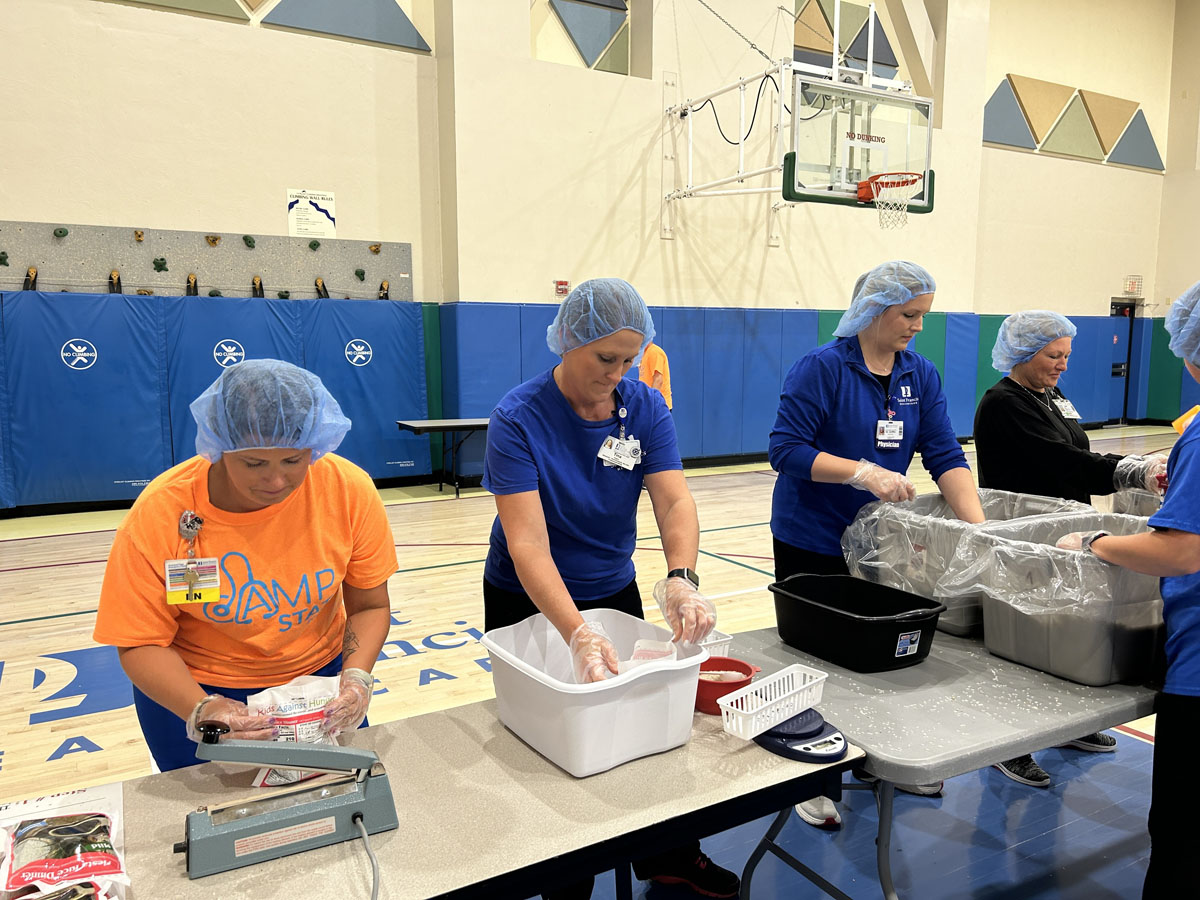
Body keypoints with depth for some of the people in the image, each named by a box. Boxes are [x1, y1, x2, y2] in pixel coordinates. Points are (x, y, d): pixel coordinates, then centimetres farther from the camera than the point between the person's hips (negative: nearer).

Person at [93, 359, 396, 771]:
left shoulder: (350, 490, -21)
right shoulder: (159, 514, -24)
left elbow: (369, 606, -10)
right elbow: (142, 644, -16)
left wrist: (356, 676, -28)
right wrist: (200, 711, -33)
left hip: (321, 678, 2)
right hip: (192, 692, -2)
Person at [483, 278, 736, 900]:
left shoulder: (644, 407, -10)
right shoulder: (518, 418, -24)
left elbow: (674, 499, -20)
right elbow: (527, 543, -32)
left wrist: (681, 580, -40)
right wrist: (578, 633, -45)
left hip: (615, 591, 4)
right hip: (529, 604, -4)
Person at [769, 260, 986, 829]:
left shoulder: (921, 376, 5)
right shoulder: (821, 368, -14)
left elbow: (945, 456, -2)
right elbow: (785, 449, -20)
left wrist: (977, 524, -15)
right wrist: (862, 471, -28)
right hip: (812, 541, -5)